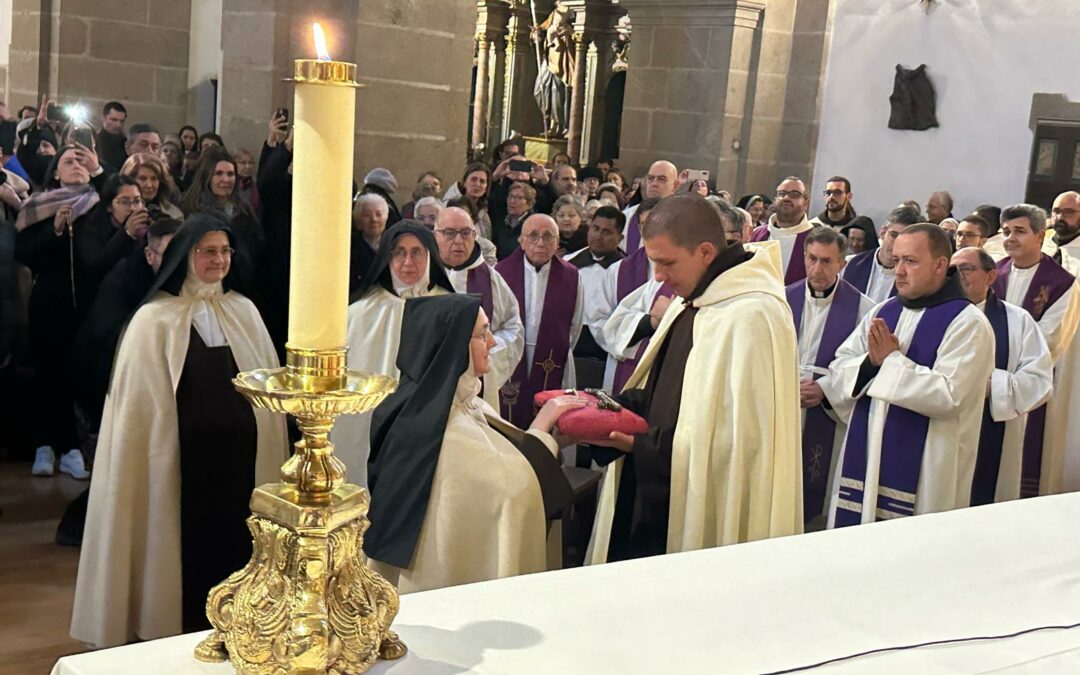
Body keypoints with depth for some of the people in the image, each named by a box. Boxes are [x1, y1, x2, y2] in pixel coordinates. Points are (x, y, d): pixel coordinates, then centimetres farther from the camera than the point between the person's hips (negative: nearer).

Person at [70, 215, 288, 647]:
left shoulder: (244, 312, 9)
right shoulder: (154, 319, -2)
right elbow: (141, 401, -2)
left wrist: (269, 455, 6)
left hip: (240, 456, 3)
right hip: (184, 460, -3)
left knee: (235, 544, 9)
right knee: (186, 551, 4)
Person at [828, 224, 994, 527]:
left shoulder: (968, 323, -8)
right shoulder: (883, 311, 11)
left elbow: (948, 396, -20)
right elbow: (840, 367, 8)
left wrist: (891, 360, -16)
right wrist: (871, 361, -12)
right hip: (863, 460, 6)